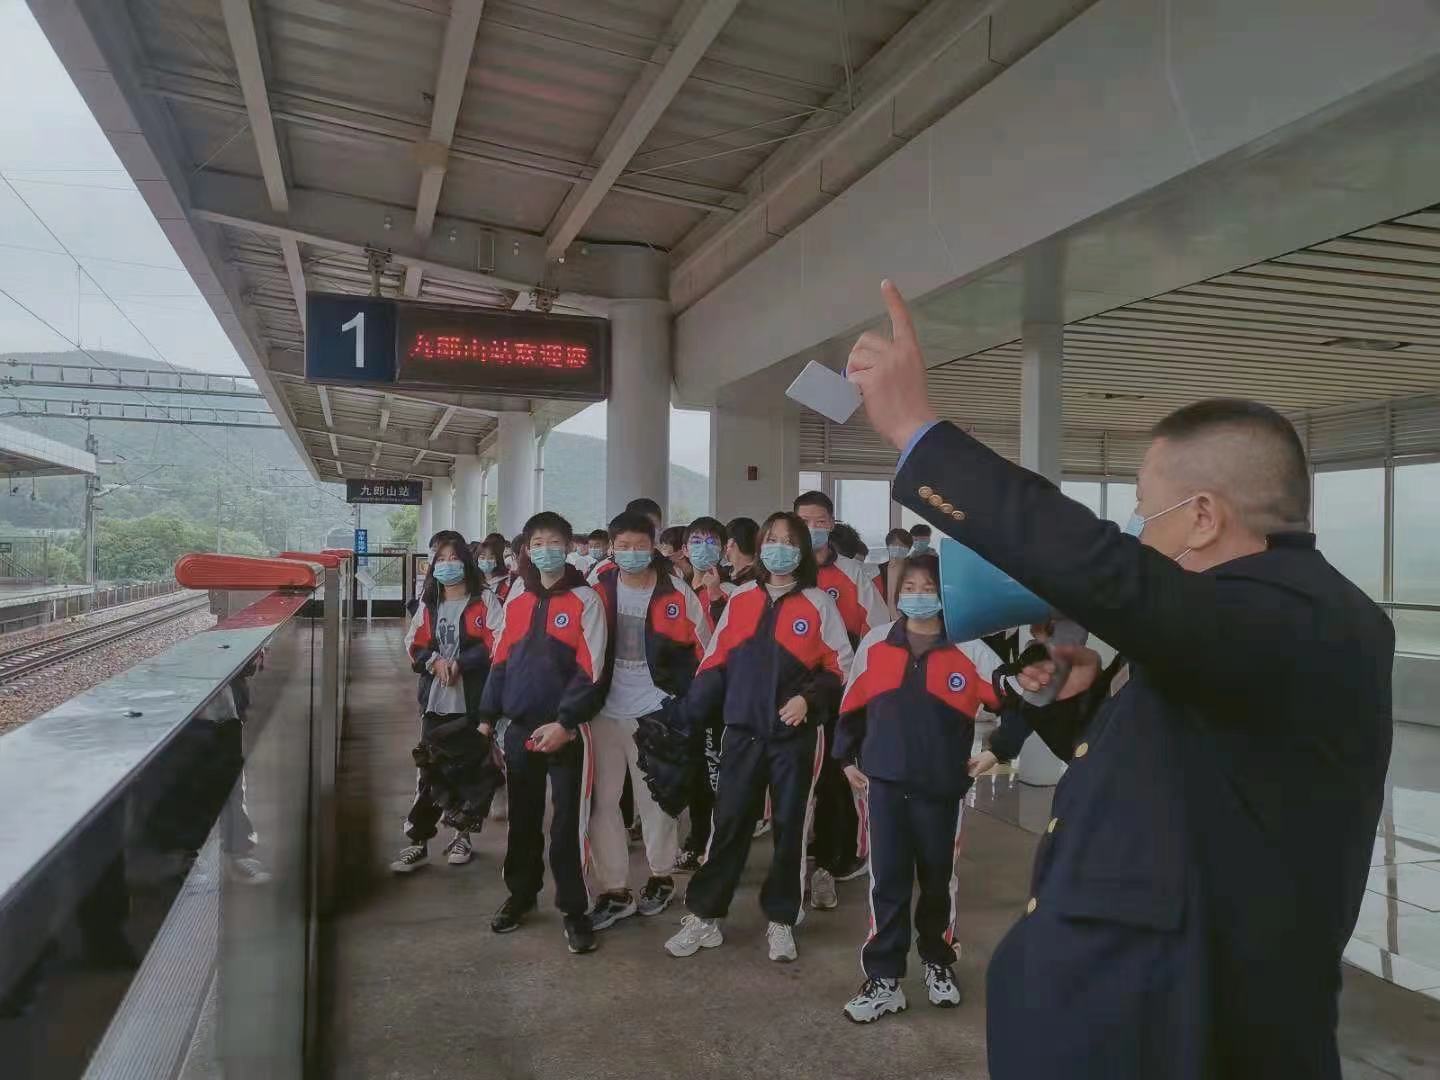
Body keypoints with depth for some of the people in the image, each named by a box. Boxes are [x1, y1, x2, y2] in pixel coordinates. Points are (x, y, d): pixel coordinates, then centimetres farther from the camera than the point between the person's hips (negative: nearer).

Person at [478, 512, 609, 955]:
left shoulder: (585, 600, -7)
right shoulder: (517, 601, 10)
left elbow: (590, 670, -12)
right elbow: (502, 661, 15)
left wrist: (564, 722, -18)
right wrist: (488, 715, 11)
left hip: (566, 731, -5)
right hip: (520, 729, 5)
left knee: (567, 822, 0)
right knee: (522, 818, 16)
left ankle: (574, 909, 13)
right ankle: (521, 894, 33)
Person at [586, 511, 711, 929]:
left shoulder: (677, 593, -5)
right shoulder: (598, 592, 1)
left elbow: (704, 649, 2)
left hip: (655, 714, -2)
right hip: (604, 713, 2)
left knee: (655, 800, 9)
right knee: (601, 801, 5)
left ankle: (661, 878, 30)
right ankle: (614, 891, 17)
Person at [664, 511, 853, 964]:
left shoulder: (819, 603, -2)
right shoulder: (739, 600, 6)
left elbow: (840, 666, -1)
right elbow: (715, 665, 7)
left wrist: (809, 698, -17)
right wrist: (686, 718, 1)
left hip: (797, 736, -2)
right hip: (742, 732, 2)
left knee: (790, 827, 8)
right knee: (728, 824, 5)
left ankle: (781, 921, 23)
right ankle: (704, 917, 17)